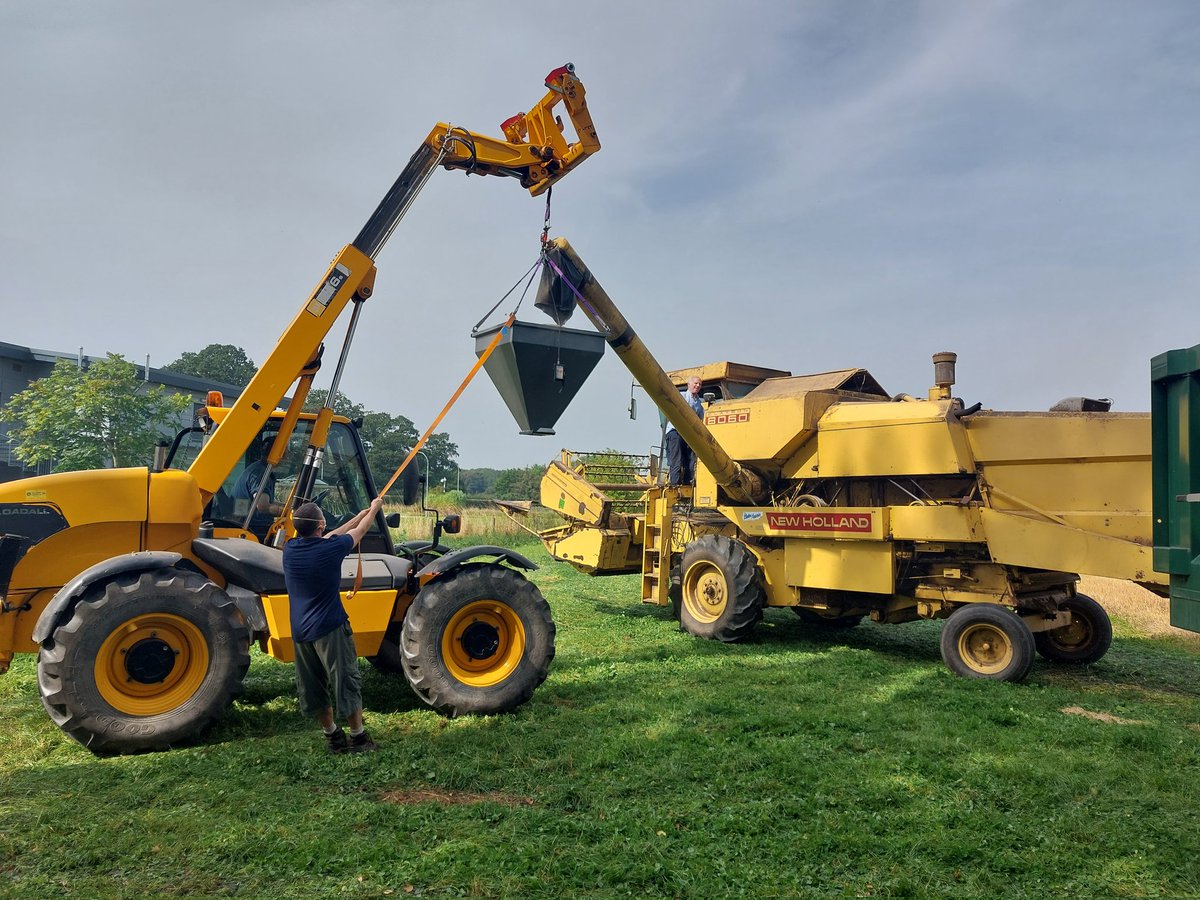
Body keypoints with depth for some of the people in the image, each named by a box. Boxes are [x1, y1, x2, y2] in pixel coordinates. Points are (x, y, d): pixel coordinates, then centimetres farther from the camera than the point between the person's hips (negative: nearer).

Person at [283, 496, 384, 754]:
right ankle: (358, 737, 13)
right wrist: (374, 509, 22)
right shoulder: (330, 549, -17)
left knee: (313, 687, 14)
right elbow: (359, 531, 2)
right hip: (329, 627, -6)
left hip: (300, 632, 6)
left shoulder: (290, 549, -2)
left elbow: (329, 537, 12)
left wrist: (363, 513, 22)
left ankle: (332, 736, 25)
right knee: (346, 682, 6)